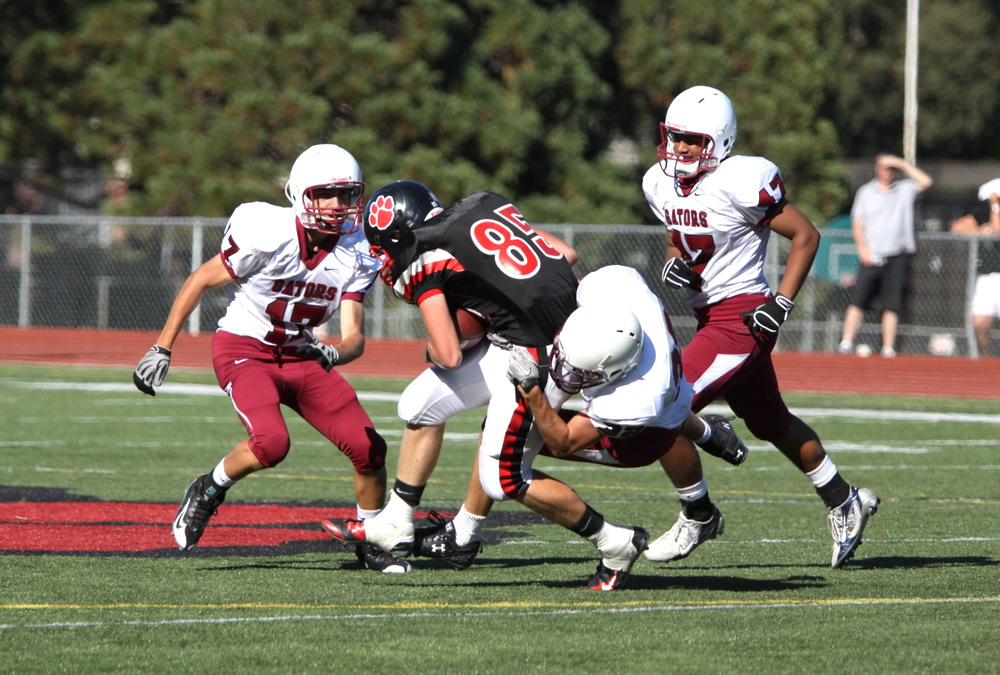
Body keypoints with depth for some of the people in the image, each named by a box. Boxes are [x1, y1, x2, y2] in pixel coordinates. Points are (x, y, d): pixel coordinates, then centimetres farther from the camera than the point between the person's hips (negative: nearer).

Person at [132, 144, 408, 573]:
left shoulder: (356, 255, -9)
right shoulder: (267, 235, -23)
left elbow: (354, 336, -11)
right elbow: (200, 281, -10)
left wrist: (333, 354, -36)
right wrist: (161, 349, -8)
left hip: (300, 356, 5)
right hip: (243, 349, -5)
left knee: (368, 447, -6)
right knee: (271, 442, -31)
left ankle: (372, 543, 18)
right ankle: (207, 491, 0)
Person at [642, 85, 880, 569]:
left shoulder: (741, 182, -18)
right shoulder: (660, 184, 5)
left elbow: (805, 236, -10)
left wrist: (782, 303, -15)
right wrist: (673, 264, -1)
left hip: (743, 316, -8)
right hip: (710, 316, 8)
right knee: (772, 425, 20)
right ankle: (844, 501, 37)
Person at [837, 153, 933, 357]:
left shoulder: (905, 189, 9)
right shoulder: (866, 192, 10)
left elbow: (926, 181, -7)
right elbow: (857, 223, 8)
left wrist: (902, 164, -4)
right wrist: (863, 249, -5)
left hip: (897, 256, 0)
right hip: (872, 256, 0)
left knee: (892, 304, -2)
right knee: (858, 300, -8)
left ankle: (888, 347, 0)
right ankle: (846, 343, -8)